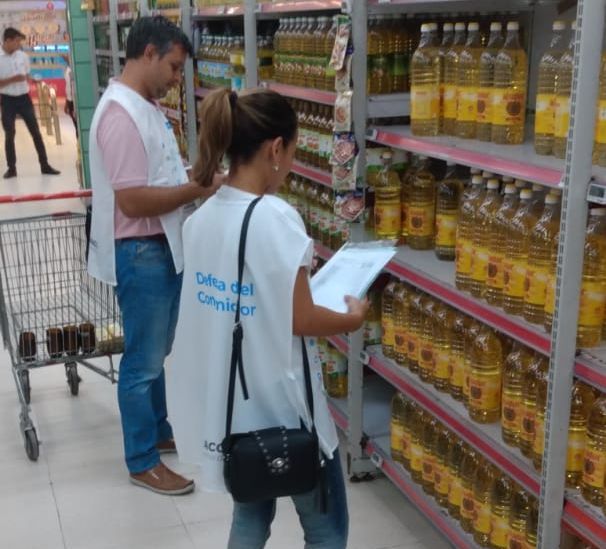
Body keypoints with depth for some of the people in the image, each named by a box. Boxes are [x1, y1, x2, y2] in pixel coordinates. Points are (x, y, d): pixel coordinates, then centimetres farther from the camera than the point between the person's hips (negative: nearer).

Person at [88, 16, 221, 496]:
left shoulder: (147, 107, 10)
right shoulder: (122, 114, -22)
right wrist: (198, 189, -20)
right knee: (142, 360, 3)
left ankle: (159, 432, 38)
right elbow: (134, 201, -27)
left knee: (157, 352, 22)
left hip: (163, 246, 10)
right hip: (139, 253, -10)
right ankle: (143, 462, 18)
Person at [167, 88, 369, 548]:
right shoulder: (276, 218, -22)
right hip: (280, 399, -7)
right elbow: (300, 320, -20)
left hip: (228, 401, 7)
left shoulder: (202, 217, 1)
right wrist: (353, 318, -2)